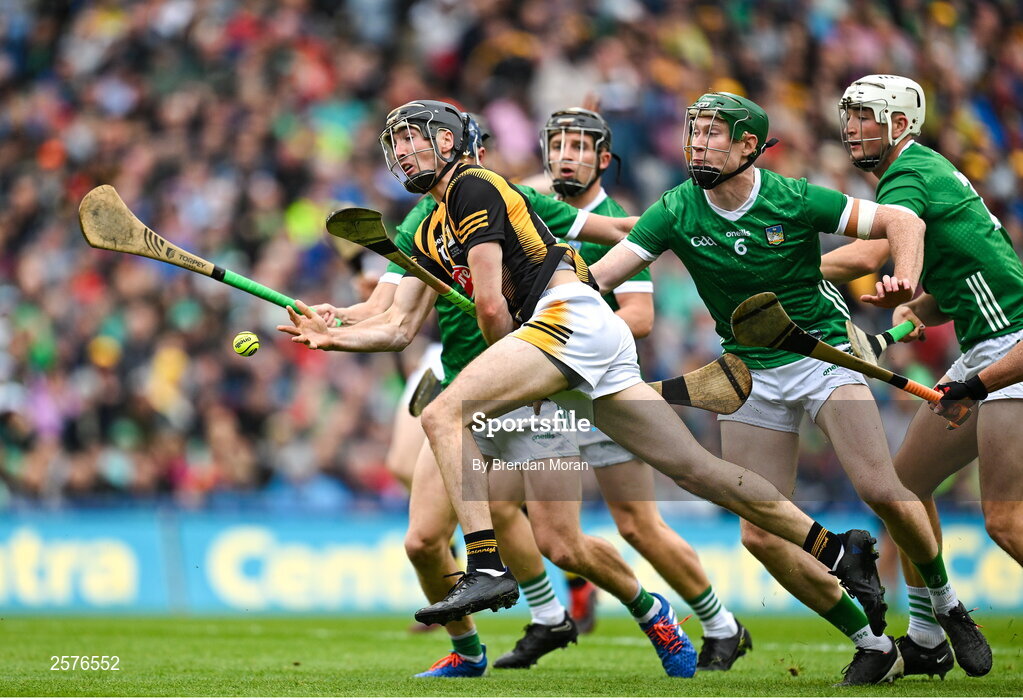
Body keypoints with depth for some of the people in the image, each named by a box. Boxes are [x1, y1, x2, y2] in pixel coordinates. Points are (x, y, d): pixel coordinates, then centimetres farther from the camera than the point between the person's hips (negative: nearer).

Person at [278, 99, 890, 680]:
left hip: (569, 315, -9)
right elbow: (400, 327, 27)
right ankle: (840, 550, 4)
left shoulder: (473, 187, 0)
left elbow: (491, 306, -6)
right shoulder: (430, 236, 27)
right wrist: (331, 336, 14)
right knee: (699, 468, 4)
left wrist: (507, 370, 8)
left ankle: (487, 569, -30)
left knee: (444, 416, -18)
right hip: (605, 345, 9)